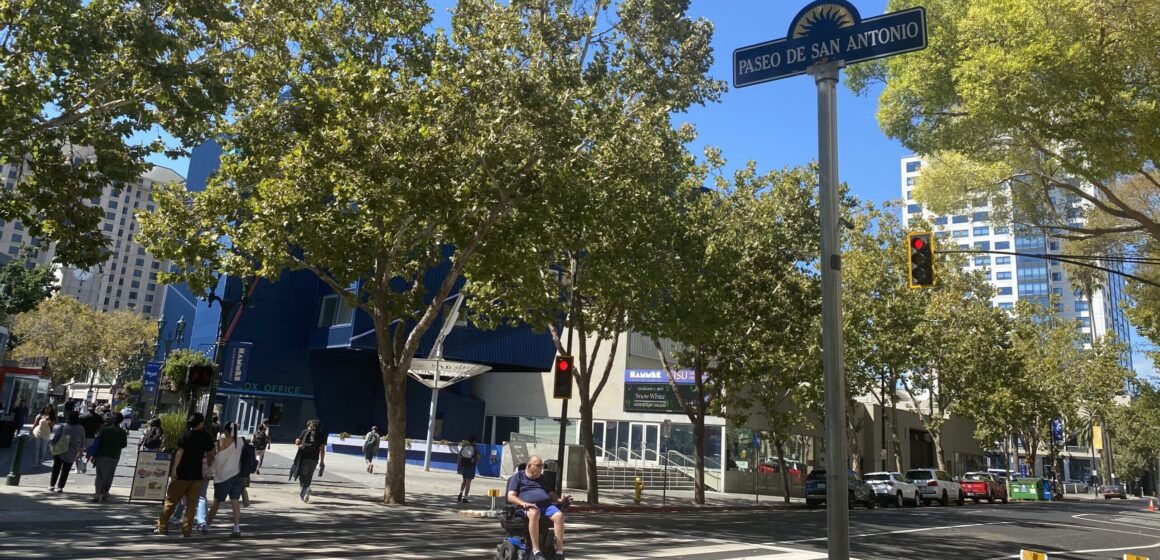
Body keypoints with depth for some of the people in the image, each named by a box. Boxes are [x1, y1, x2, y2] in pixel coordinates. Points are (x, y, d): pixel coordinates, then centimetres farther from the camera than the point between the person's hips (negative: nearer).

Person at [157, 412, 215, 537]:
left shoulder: (186, 435, -6)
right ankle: (187, 530, 4)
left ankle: (162, 527, 13)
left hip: (182, 474, -2)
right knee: (191, 504, 7)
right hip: (197, 475, 2)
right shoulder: (206, 437, 2)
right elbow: (211, 456, 8)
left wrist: (173, 469, -13)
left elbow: (180, 453, -14)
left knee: (171, 501, 9)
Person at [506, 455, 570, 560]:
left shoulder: (542, 478, 29)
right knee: (534, 514, -40)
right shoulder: (518, 477, 14)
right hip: (530, 506, -4)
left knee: (559, 515, -29)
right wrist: (524, 503, -15)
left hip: (546, 504, 4)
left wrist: (562, 499, 7)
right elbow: (510, 496, 4)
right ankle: (536, 551, -39)